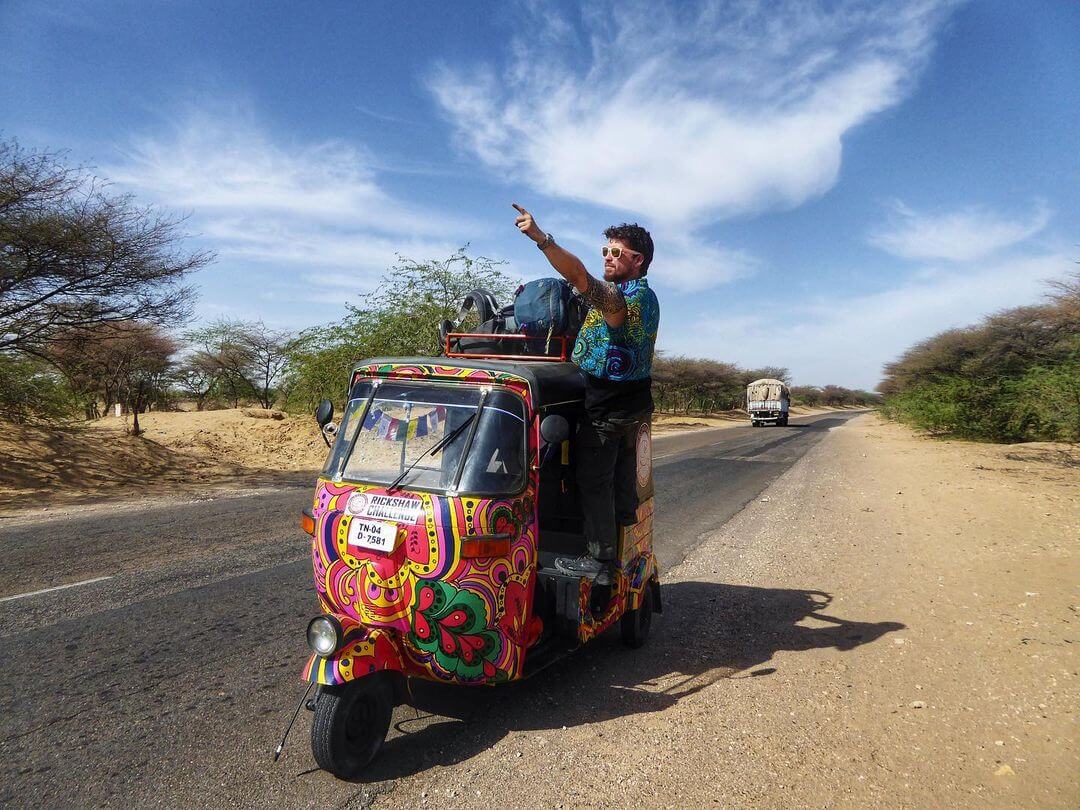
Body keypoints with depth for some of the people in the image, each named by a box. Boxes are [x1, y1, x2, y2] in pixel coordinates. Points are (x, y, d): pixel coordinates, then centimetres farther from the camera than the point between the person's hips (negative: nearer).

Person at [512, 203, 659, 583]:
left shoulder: (621, 297, -20)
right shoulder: (647, 297, 13)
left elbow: (578, 274, -36)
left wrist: (540, 236, -41)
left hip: (605, 408, -10)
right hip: (633, 405, 10)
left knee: (593, 483, -2)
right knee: (621, 479, 19)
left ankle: (601, 562, 4)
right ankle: (622, 550, 32)